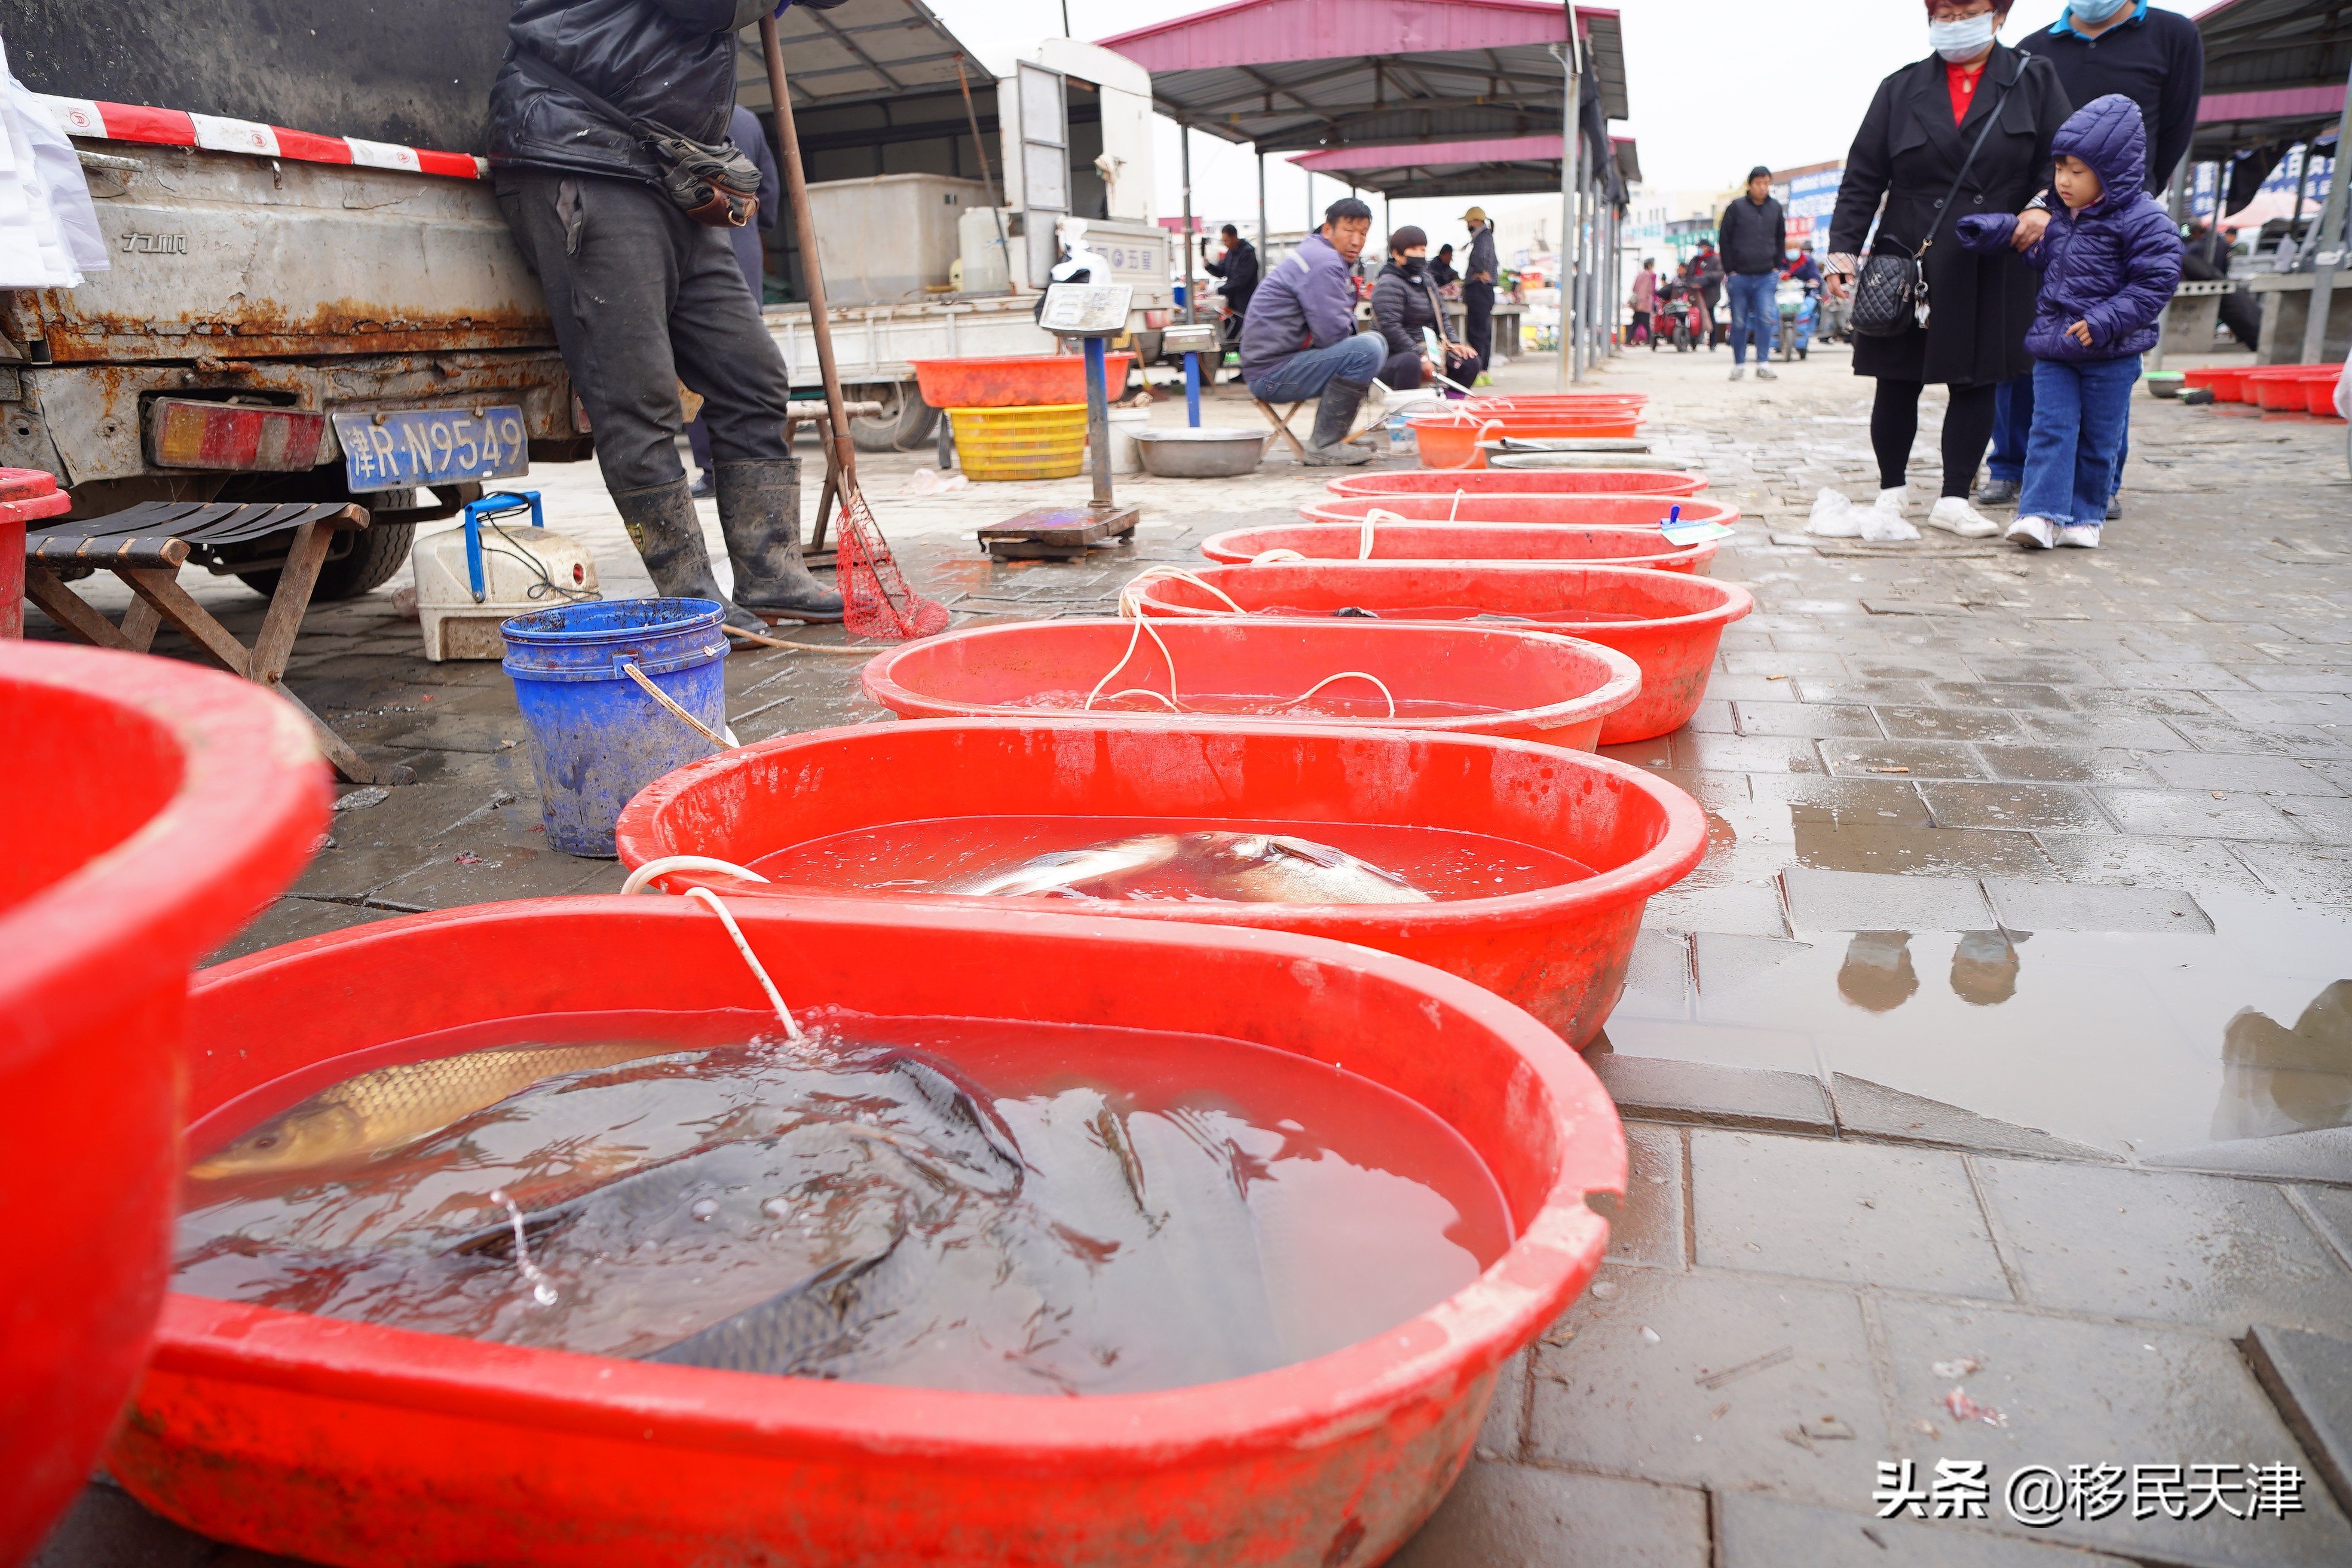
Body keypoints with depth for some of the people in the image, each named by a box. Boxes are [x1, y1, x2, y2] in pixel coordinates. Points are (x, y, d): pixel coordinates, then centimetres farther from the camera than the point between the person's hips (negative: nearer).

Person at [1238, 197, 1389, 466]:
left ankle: (1335, 436, 17)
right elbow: (1333, 333, -22)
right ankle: (1325, 446, -19)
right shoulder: (1323, 262, -15)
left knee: (1369, 341, 23)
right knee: (1370, 347, -25)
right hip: (1272, 374, -11)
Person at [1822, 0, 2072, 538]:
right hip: (1909, 264, 0)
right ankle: (1891, 490, 17)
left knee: (1977, 382, 3)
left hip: (1992, 270, 1)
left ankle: (1954, 499, 10)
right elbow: (1863, 178, 3)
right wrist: (1843, 248, -7)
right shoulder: (1901, 89, 7)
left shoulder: (2034, 81, 7)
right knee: (1898, 385, 3)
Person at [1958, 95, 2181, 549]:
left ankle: (2084, 516, 16)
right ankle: (2041, 513, -10)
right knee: (2051, 428, -5)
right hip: (2053, 347, 4)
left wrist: (2105, 322, -22)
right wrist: (2000, 231, 15)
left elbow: (2156, 282, -14)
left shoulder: (2143, 221, -10)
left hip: (2111, 355, -4)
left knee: (2098, 439, 7)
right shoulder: (2060, 219, 9)